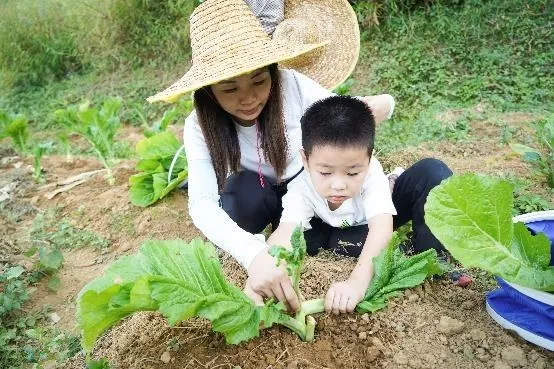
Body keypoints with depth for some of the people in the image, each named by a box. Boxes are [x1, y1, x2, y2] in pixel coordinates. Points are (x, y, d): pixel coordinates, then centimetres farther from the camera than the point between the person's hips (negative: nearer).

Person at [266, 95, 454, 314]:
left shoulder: (371, 174, -36)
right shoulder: (302, 188, -32)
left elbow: (381, 227, -46)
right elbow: (286, 233, -43)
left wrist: (357, 281, -60)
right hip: (334, 231, 2)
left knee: (431, 170, -25)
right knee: (304, 237, -34)